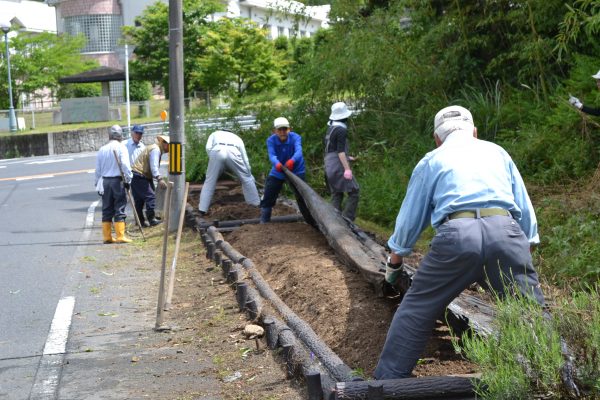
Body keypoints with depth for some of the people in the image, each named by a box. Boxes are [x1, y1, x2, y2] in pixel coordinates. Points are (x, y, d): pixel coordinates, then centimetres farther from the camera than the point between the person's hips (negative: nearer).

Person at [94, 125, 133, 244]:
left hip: (105, 181, 4)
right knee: (120, 209, -1)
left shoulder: (102, 149, 8)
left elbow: (98, 169, 12)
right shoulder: (121, 147, -6)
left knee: (107, 209, 10)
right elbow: (125, 165, -14)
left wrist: (97, 184, 19)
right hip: (118, 180, -4)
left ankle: (107, 236, 13)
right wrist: (128, 180, -7)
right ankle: (120, 236, -3)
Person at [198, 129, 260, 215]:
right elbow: (245, 158, 38)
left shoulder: (215, 134, 38)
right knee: (246, 178, 19)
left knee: (210, 181, 12)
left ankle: (202, 209, 9)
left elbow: (208, 148, 16)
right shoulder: (237, 137, 40)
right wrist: (250, 175, 45)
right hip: (233, 153, 0)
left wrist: (213, 160, 25)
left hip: (217, 151, 0)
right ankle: (256, 203, 25)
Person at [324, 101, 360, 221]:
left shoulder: (330, 129, 14)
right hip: (339, 166, -9)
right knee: (353, 192, -6)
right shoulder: (341, 130, -13)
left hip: (329, 165, 9)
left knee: (336, 195, 10)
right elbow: (340, 151, -20)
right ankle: (347, 219, -14)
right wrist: (347, 169, -24)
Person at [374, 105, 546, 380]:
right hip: (506, 233, 2)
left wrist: (394, 264, 40)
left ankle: (387, 382, 13)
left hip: (456, 236, -1)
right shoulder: (497, 152, 28)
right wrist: (527, 251, 38)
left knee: (415, 312, 10)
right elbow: (526, 211, 27)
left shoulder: (431, 161, 22)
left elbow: (409, 220, 26)